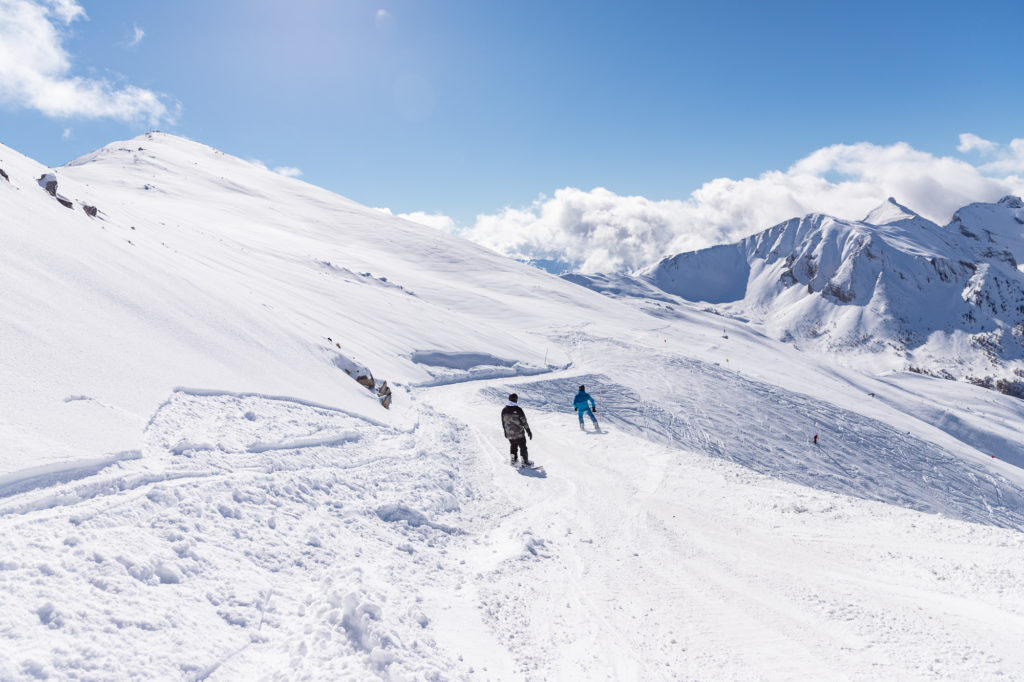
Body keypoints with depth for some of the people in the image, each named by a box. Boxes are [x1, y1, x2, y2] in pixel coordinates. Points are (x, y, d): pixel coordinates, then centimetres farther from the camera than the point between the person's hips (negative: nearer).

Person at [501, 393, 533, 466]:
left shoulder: (504, 410, -6)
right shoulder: (518, 410, -19)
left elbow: (503, 422, 5)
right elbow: (524, 422, -13)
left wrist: (505, 431, 19)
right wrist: (528, 431, -3)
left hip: (509, 434, 4)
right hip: (519, 433, -4)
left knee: (513, 446, 23)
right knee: (523, 447, 9)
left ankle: (513, 460, 29)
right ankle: (525, 461, 14)